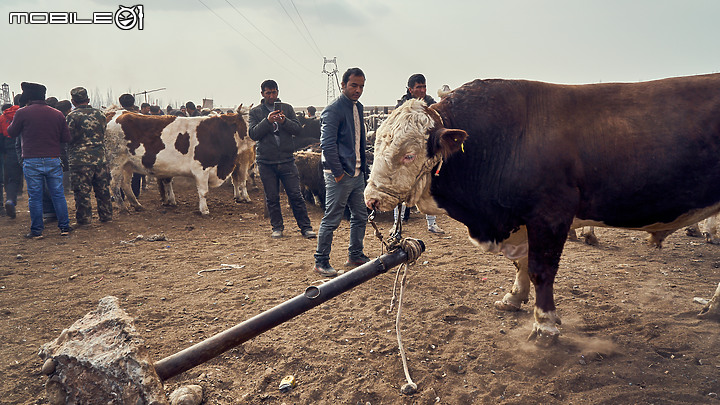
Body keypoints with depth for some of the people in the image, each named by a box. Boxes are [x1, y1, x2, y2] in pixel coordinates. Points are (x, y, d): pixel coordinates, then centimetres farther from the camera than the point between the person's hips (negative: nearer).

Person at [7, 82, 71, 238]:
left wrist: (12, 124, 29)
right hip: (53, 160, 2)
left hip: (31, 162, -2)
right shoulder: (57, 114, 3)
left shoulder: (22, 113, -4)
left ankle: (37, 230, 11)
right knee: (58, 194, 9)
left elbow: (12, 133, 9)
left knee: (34, 197, 5)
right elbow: (66, 138, 7)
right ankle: (64, 227, 13)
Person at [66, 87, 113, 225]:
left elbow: (68, 138, -6)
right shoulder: (99, 114, 6)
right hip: (100, 158, 5)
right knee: (103, 188, 12)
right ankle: (106, 215, 19)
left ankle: (84, 218, 9)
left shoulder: (72, 116, -8)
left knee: (82, 191, 3)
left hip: (80, 159, -4)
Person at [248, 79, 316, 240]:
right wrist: (267, 121, -17)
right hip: (266, 162, 0)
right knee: (272, 197, 6)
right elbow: (253, 134, -5)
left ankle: (306, 227, 7)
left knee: (295, 195, -1)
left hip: (287, 160, 0)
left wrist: (284, 121, -16)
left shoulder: (287, 108, 11)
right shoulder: (255, 112, 8)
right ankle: (277, 227, 21)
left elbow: (297, 129, 2)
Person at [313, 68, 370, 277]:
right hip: (340, 175, -9)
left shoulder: (358, 107, 14)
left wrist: (363, 167, 16)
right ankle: (321, 261, 9)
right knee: (331, 219, -2)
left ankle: (355, 256, 28)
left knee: (360, 216, 14)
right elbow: (327, 144, -19)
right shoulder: (333, 110, -13)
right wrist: (338, 172, -18)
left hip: (357, 173, 9)